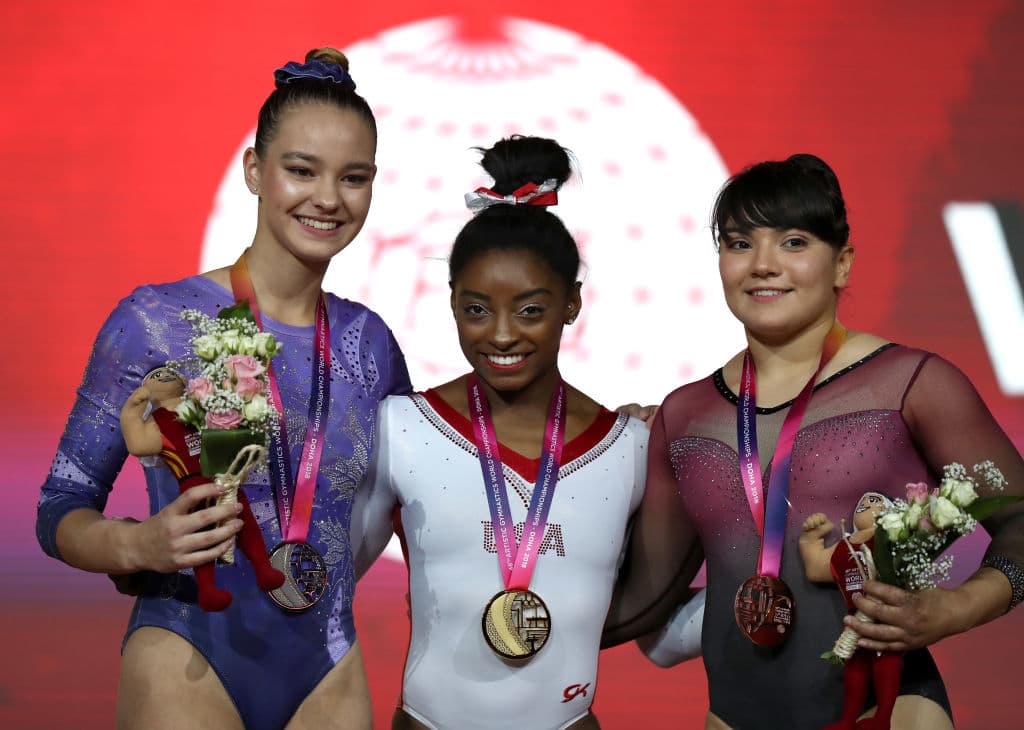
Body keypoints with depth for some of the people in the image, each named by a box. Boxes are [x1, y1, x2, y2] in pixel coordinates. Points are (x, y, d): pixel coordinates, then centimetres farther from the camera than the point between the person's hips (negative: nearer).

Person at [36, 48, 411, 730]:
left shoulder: (369, 341, 4)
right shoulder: (154, 322, -8)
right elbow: (60, 512, -5)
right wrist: (139, 544, -24)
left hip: (329, 674, 4)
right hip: (189, 659, -4)